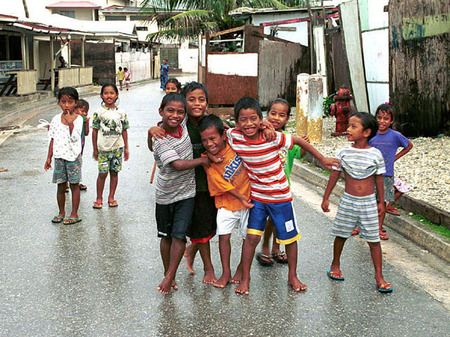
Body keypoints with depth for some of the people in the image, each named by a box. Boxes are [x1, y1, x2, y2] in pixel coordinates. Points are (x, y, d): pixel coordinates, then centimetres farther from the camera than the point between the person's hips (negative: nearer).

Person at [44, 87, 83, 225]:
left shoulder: (78, 119, -6)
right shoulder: (56, 119, 5)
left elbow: (75, 138, -17)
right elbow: (53, 140, 10)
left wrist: (70, 123, -27)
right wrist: (49, 158, 9)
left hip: (73, 156, -4)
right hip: (59, 156, 4)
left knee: (74, 185, 3)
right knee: (61, 186, 10)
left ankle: (74, 214, 10)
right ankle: (61, 212, 23)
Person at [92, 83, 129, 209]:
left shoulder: (121, 113, 4)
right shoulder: (99, 113, -2)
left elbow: (124, 131, 9)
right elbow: (95, 131, 1)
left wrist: (126, 148, 9)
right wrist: (95, 149, 1)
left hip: (117, 147, 2)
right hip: (103, 148, -2)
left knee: (114, 172, 7)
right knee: (102, 173, -1)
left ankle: (111, 197, 18)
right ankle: (99, 198, 12)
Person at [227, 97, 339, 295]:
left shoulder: (273, 137, -21)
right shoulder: (233, 136, -15)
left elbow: (298, 140, -6)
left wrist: (322, 159, 1)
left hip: (280, 196, -1)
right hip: (256, 197, 1)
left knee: (290, 238, 9)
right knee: (252, 237, -7)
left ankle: (292, 277, 29)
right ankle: (245, 279, 10)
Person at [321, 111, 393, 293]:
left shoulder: (375, 154, -6)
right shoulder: (343, 153, -4)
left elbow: (379, 179, 4)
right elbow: (334, 175, 4)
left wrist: (381, 201, 7)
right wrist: (326, 198, 6)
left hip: (368, 203, -1)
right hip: (348, 201, 1)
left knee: (373, 239, 1)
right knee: (341, 235, 12)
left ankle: (379, 275, 11)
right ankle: (335, 265, 35)